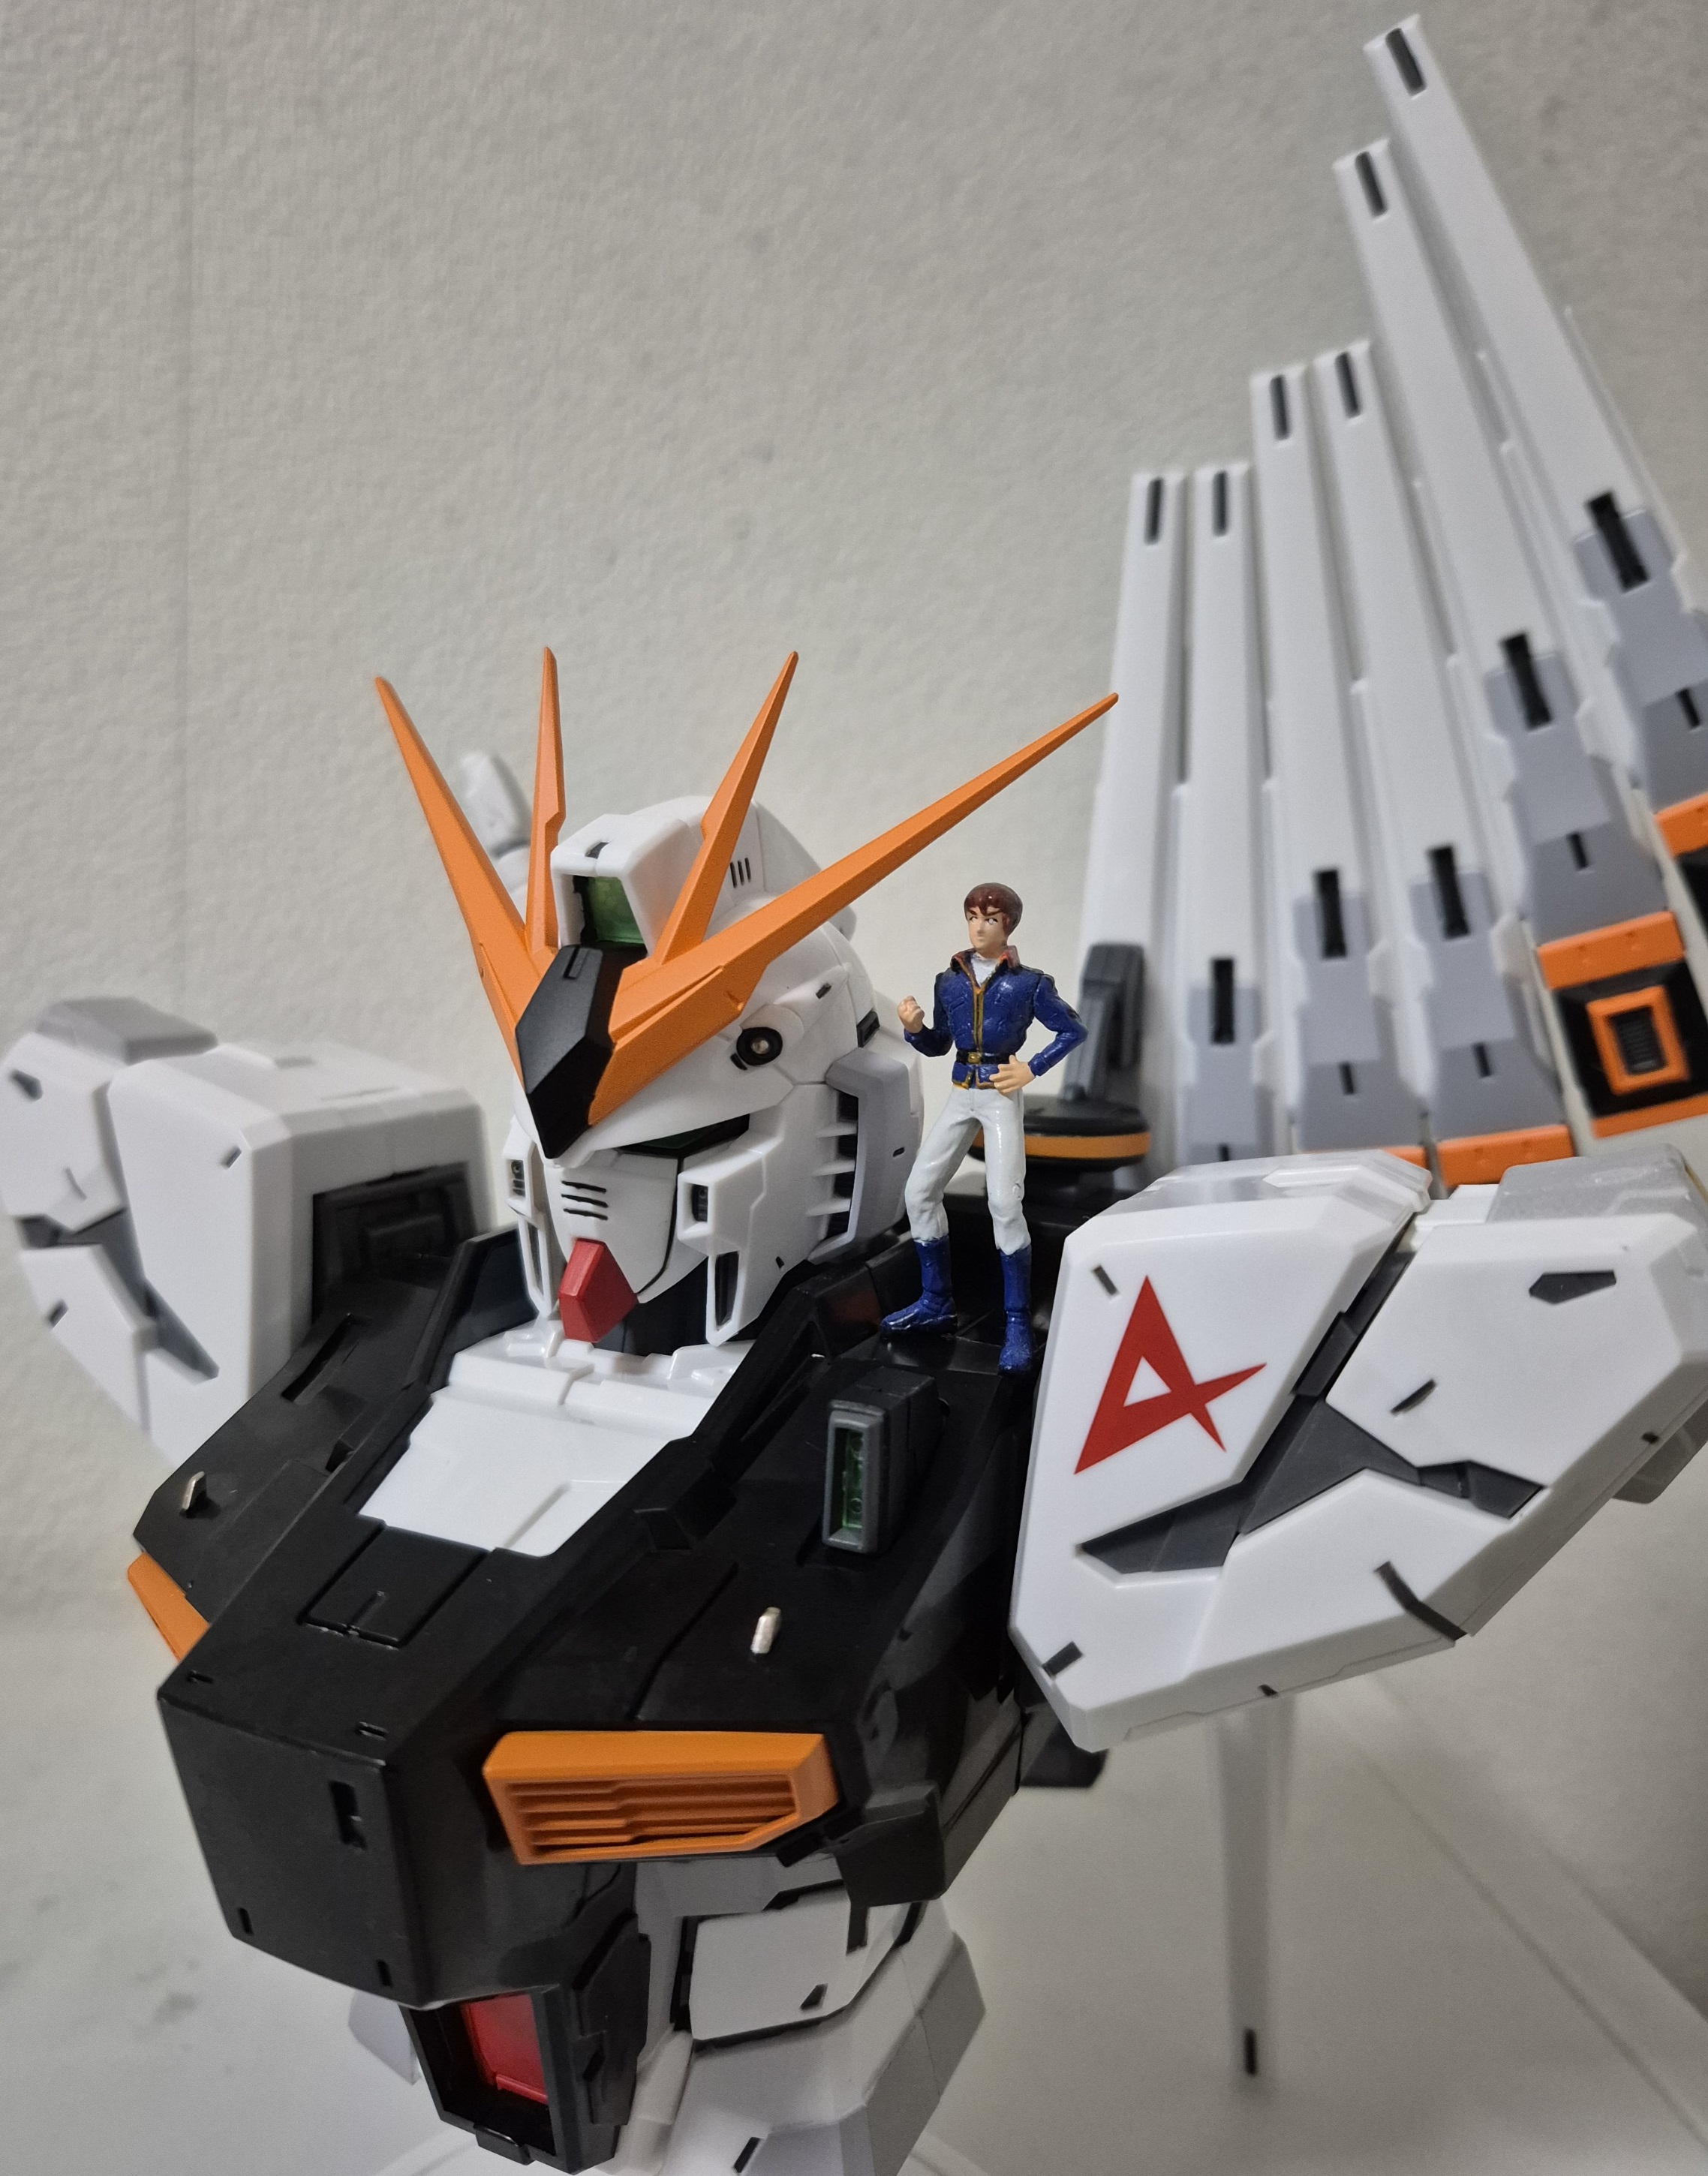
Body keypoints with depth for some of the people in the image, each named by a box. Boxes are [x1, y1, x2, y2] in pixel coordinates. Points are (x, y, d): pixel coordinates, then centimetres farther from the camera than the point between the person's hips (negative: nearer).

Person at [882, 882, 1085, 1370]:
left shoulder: (1028, 983, -6)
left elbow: (1074, 1030, 0)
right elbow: (938, 1046, 12)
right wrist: (914, 1028, -8)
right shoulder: (949, 981, 6)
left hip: (1001, 1096, -5)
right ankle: (936, 1303, 16)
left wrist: (1032, 1069, -8)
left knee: (1005, 1205, -15)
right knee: (920, 1191, 2)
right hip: (960, 1095, 5)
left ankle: (1018, 1325, -6)